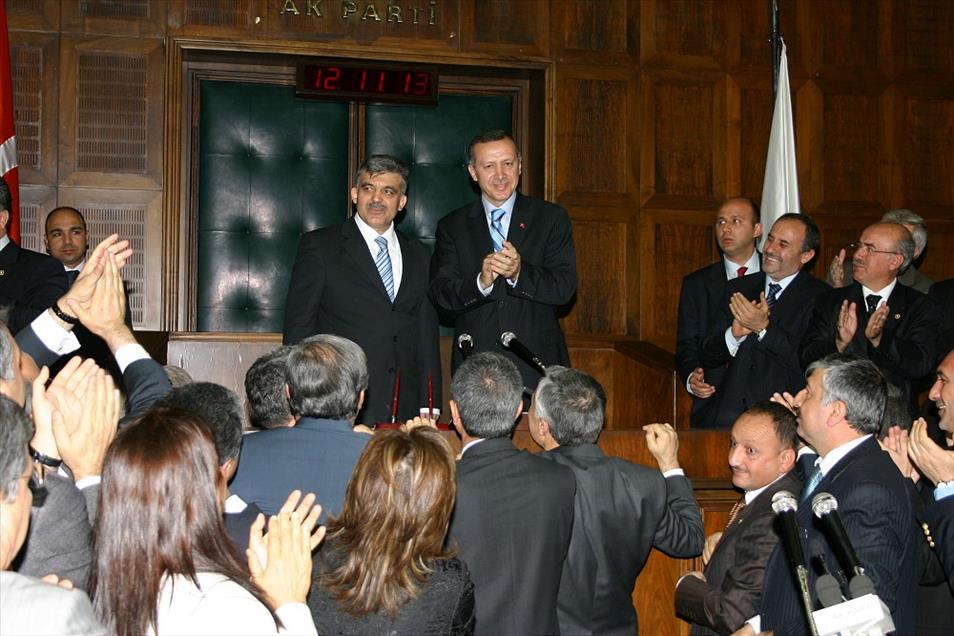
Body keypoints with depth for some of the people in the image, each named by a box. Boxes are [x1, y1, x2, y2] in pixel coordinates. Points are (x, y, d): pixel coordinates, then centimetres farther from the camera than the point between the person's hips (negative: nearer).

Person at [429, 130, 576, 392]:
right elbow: (440, 295, -2)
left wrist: (519, 273, -21)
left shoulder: (552, 218, 6)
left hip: (538, 365, 0)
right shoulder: (452, 227, 9)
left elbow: (565, 287, -3)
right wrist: (481, 282, -21)